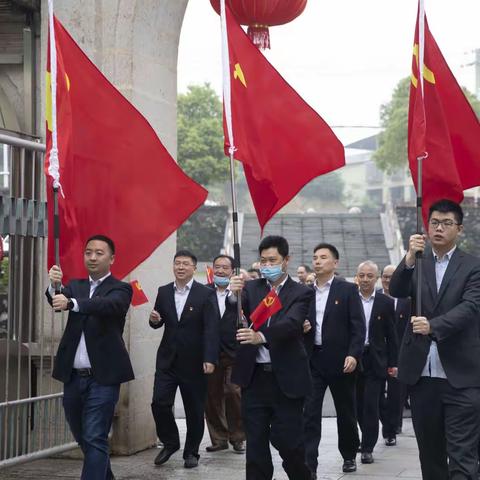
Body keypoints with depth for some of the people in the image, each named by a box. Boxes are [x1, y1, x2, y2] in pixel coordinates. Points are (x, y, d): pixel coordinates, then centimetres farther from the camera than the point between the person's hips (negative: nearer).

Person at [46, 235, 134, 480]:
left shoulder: (120, 289, -1)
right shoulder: (75, 286, 14)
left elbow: (108, 305, -24)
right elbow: (58, 301, -8)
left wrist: (71, 303, -39)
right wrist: (54, 286, -31)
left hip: (102, 376, -5)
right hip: (73, 376, 5)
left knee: (94, 438, -9)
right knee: (82, 437, 17)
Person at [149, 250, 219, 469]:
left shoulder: (206, 294, -7)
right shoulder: (163, 292, 6)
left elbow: (211, 329, -12)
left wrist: (210, 359, -22)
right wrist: (155, 320, -10)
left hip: (194, 361, -3)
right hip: (167, 359, 3)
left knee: (194, 409, 6)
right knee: (159, 403, -4)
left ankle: (191, 452, 22)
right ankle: (170, 443, 19)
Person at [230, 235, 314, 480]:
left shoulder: (301, 293, -1)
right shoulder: (251, 288, 9)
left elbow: (291, 323, -18)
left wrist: (261, 336, -36)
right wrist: (234, 296, -24)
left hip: (286, 377, -3)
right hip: (254, 377, 3)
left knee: (288, 440, 1)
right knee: (256, 443, 7)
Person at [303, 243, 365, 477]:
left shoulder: (348, 290, 0)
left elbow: (358, 326, -6)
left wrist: (353, 355, -16)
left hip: (340, 360, -2)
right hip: (311, 360, 2)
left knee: (346, 411, 11)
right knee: (309, 413, -5)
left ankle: (349, 455, 30)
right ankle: (309, 465, -5)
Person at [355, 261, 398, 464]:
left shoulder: (386, 302, 0)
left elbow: (391, 335, 2)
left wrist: (393, 363, 0)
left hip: (375, 361, -2)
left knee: (371, 405, -6)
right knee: (359, 404, 10)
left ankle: (367, 447, 1)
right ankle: (367, 438, 28)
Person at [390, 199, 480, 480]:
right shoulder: (416, 263, 10)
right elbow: (396, 291, -5)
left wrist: (433, 325, -29)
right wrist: (410, 259, -22)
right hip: (422, 375, 4)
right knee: (430, 453, 13)